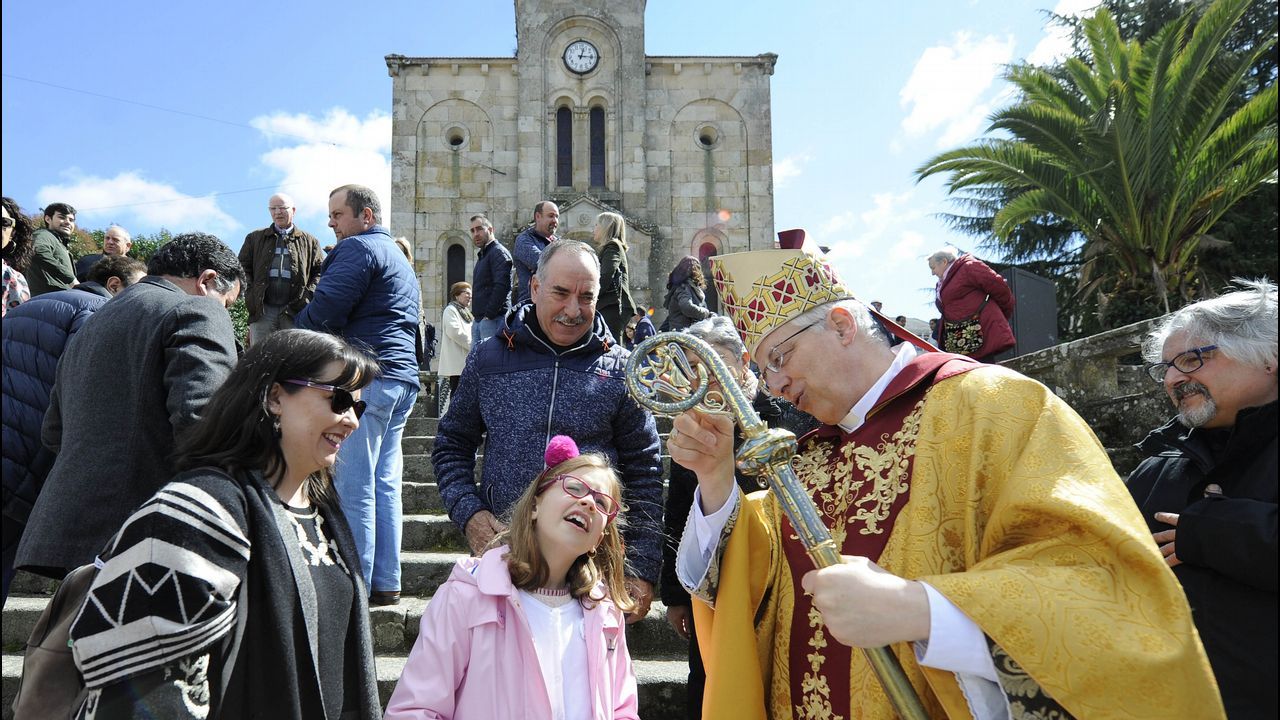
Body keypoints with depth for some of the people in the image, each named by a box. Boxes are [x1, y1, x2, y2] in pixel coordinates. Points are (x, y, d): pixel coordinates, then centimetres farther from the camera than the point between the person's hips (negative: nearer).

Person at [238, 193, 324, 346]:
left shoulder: (309, 241, 14)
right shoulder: (255, 238, 18)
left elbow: (320, 270, 7)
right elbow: (242, 267, 12)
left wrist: (309, 293, -7)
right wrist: (250, 295, -2)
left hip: (295, 311, -1)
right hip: (262, 310, 1)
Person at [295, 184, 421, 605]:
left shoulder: (358, 248, -4)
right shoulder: (401, 260, 27)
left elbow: (324, 312, -15)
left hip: (367, 377, -10)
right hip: (402, 378, 10)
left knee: (353, 487, -6)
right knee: (385, 484, 10)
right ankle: (386, 583, 13)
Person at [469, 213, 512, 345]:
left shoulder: (499, 252, -7)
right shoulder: (481, 256, 24)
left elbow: (502, 285, -19)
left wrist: (489, 314, -19)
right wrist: (476, 315, 17)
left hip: (493, 319, -10)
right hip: (478, 319, 10)